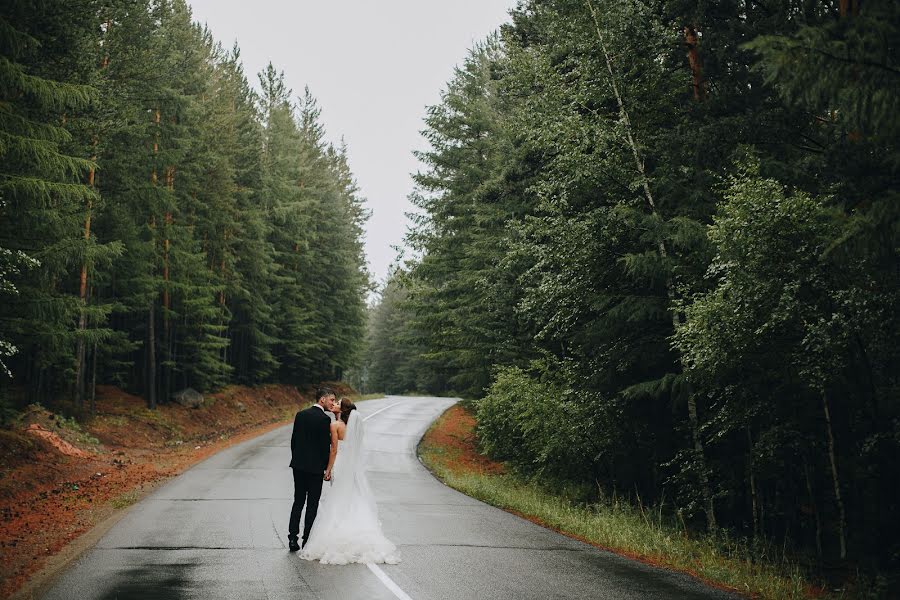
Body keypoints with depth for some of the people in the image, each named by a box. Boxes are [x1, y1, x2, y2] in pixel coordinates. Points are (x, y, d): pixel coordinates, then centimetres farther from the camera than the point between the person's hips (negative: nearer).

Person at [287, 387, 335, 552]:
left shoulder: (300, 414, 5)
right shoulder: (325, 419, -13)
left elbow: (293, 440, 8)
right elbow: (326, 445, -13)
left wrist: (296, 460, 17)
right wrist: (327, 469, -3)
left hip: (298, 465, 5)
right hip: (315, 467, -5)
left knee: (298, 501, 12)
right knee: (312, 504, 4)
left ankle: (292, 538, 5)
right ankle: (307, 541, 8)